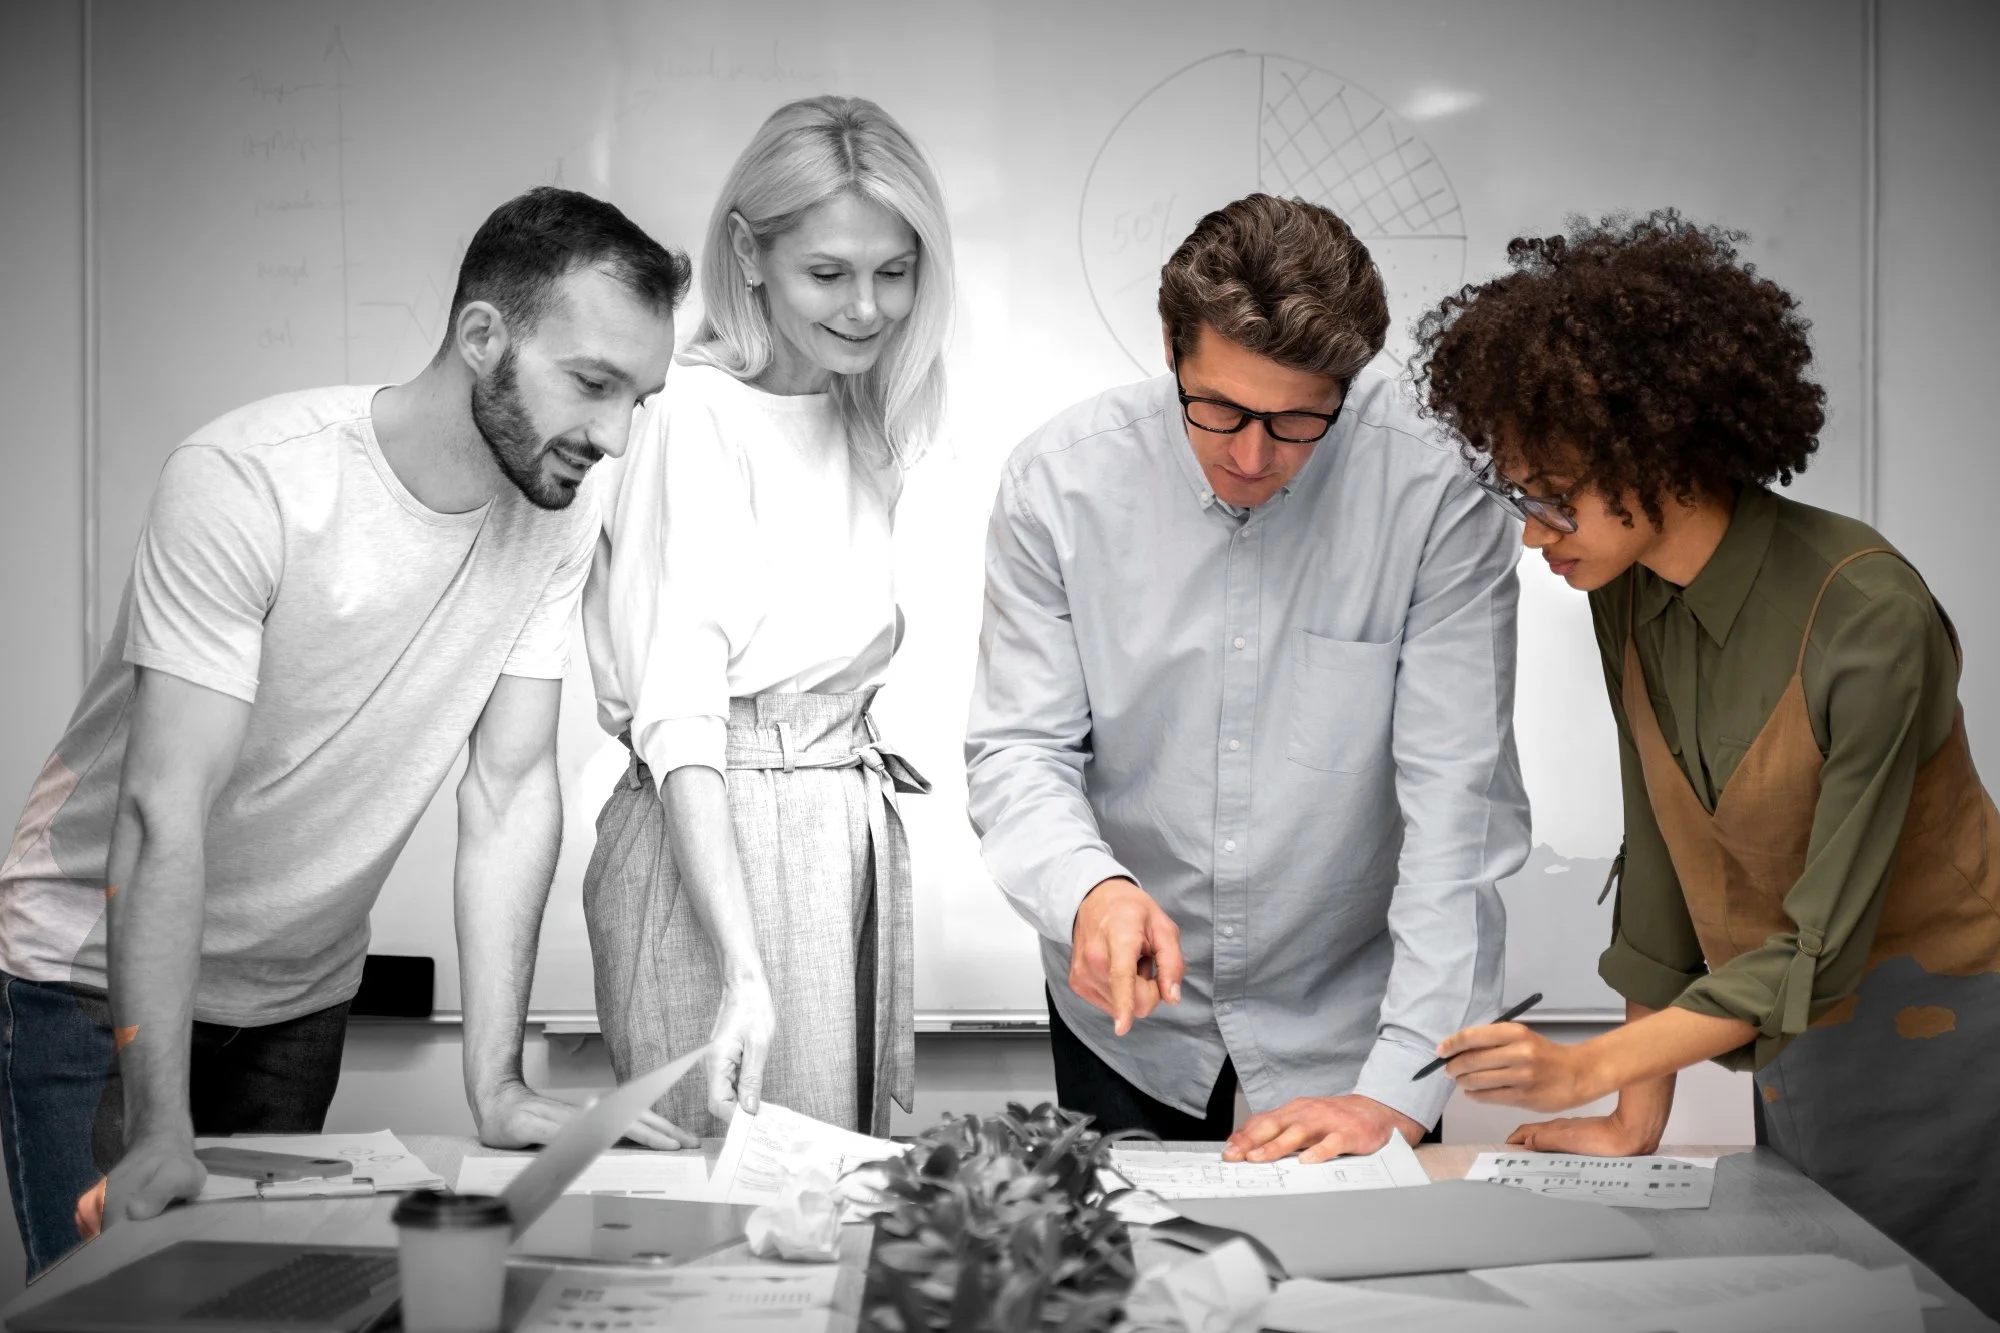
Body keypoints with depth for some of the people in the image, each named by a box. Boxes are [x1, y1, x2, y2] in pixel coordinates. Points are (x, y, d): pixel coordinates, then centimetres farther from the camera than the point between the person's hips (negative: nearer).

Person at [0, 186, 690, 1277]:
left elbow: (511, 788, -10)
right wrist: (160, 1132, -31)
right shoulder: (247, 481, -26)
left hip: (300, 992, 5)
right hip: (102, 973, -4)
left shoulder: (560, 519, -10)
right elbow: (165, 812, -28)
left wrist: (496, 1085, -17)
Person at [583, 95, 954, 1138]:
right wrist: (741, 968, -29)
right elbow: (677, 713, -21)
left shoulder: (860, 419, 12)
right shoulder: (702, 414, -13)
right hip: (715, 842, -8)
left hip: (849, 838, 8)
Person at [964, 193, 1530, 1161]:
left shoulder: (1435, 491, -20)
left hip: (1349, 1011, -1)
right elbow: (1019, 751, -12)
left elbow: (1458, 796, -21)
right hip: (1125, 1009, 2)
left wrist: (1400, 1090, -27)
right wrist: (1092, 889, -34)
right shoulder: (1059, 480, -14)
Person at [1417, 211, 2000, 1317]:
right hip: (1794, 1050, 6)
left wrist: (1592, 1070, -25)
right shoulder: (1629, 596, -5)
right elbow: (1663, 864, 1)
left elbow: (1824, 944, -22)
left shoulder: (1870, 620, -26)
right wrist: (1639, 1115, 1)